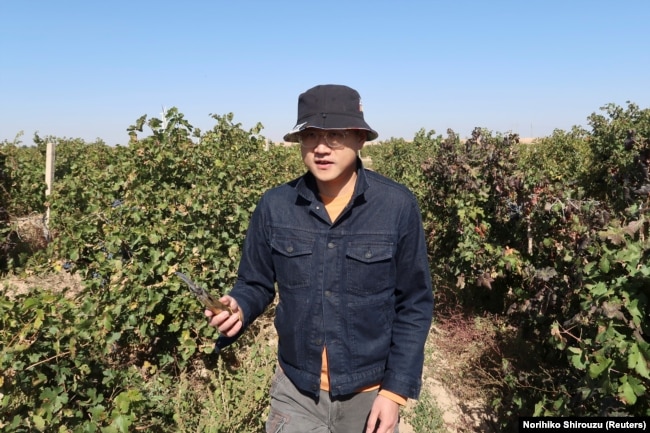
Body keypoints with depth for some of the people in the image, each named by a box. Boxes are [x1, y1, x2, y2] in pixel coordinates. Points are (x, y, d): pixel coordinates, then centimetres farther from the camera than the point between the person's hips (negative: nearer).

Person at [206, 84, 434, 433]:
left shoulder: (398, 206, -14)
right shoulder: (274, 206, -9)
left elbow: (414, 305, -7)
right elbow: (256, 284, 2)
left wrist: (396, 390, -9)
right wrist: (238, 307, -20)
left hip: (369, 393, -1)